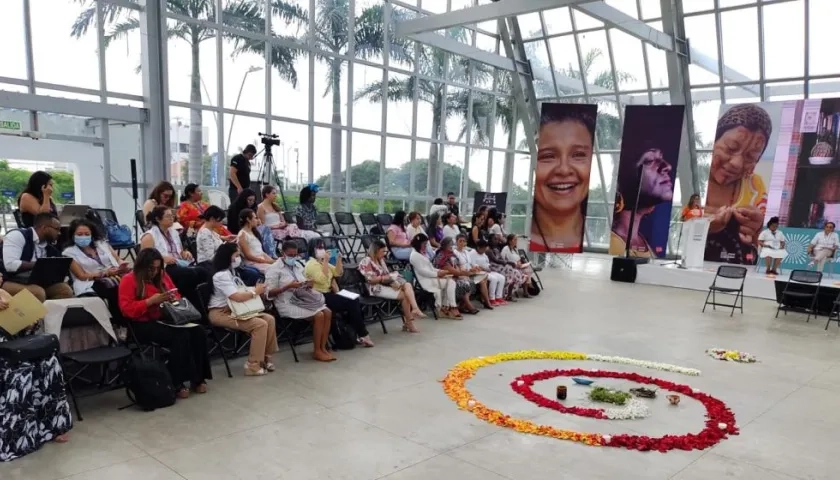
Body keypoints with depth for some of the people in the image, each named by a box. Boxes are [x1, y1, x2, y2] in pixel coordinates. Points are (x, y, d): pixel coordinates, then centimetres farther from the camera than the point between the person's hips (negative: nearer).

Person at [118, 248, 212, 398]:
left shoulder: (162, 276, 15)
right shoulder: (129, 280, -3)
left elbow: (177, 295, 24)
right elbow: (127, 309, -12)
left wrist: (174, 299, 0)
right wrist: (152, 300, -19)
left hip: (166, 319, 6)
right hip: (144, 325, -6)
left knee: (198, 331, -22)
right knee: (180, 336, -32)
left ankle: (198, 378, -15)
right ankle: (177, 383, -24)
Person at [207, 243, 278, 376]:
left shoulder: (231, 272, 14)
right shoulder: (221, 276, -17)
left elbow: (241, 293, 14)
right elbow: (237, 297, -26)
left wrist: (256, 291, -6)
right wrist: (255, 292, -11)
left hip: (233, 309, 9)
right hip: (220, 313, -9)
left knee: (269, 319, -4)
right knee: (260, 324, -24)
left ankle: (265, 357, 7)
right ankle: (253, 366, -18)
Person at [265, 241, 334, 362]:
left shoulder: (298, 265, 15)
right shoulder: (274, 269, -6)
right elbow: (269, 293, -12)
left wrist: (309, 284, -3)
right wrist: (288, 286, -22)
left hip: (303, 299, 7)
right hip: (288, 303, -7)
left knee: (328, 312, -15)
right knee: (319, 315, -24)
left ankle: (323, 348, -9)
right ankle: (317, 351, -12)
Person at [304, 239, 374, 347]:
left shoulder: (322, 262, 15)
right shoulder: (311, 264, -13)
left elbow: (338, 273, 15)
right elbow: (322, 279, -28)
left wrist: (338, 259, -1)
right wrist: (326, 261, -26)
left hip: (329, 293, 9)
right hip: (320, 297, -9)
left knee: (356, 301, -9)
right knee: (352, 303, -17)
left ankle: (357, 333, -6)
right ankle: (363, 335, -8)